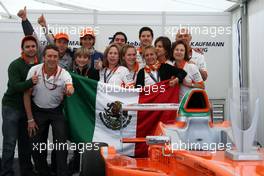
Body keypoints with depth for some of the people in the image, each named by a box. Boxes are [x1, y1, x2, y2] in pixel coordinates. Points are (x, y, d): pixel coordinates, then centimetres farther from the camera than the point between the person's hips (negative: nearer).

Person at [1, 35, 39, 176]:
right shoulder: (15, 65, -11)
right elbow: (14, 87, -21)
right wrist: (30, 82, -38)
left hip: (28, 107, 4)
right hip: (11, 107, -4)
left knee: (26, 142, 11)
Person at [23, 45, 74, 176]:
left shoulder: (64, 73, -16)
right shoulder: (34, 70, -14)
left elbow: (70, 87, -35)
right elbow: (27, 95, -7)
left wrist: (69, 90, -61)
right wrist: (30, 119, -7)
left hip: (56, 111, -1)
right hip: (38, 111, 1)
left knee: (61, 145, -9)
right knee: (37, 146, 6)